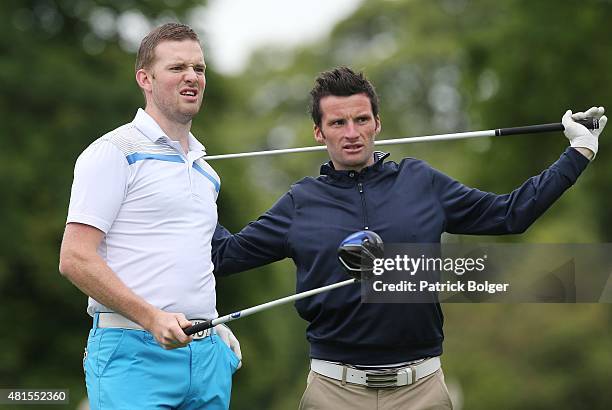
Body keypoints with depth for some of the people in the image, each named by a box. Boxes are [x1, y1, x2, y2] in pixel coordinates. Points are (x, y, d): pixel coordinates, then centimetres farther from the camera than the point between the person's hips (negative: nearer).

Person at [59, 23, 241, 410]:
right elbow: (75, 259, -11)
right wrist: (152, 318, -19)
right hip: (135, 353, -7)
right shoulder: (113, 153, -3)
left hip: (208, 354, 7)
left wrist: (214, 327, 13)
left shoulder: (206, 171, 20)